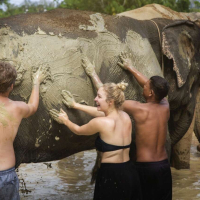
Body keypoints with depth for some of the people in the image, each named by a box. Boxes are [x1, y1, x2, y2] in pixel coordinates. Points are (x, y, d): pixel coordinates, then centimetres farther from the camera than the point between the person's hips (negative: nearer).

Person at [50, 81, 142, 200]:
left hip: (111, 176, -7)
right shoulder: (126, 117, 3)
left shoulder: (101, 122, -14)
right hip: (130, 172, 7)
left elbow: (78, 130, 6)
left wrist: (66, 121, 25)